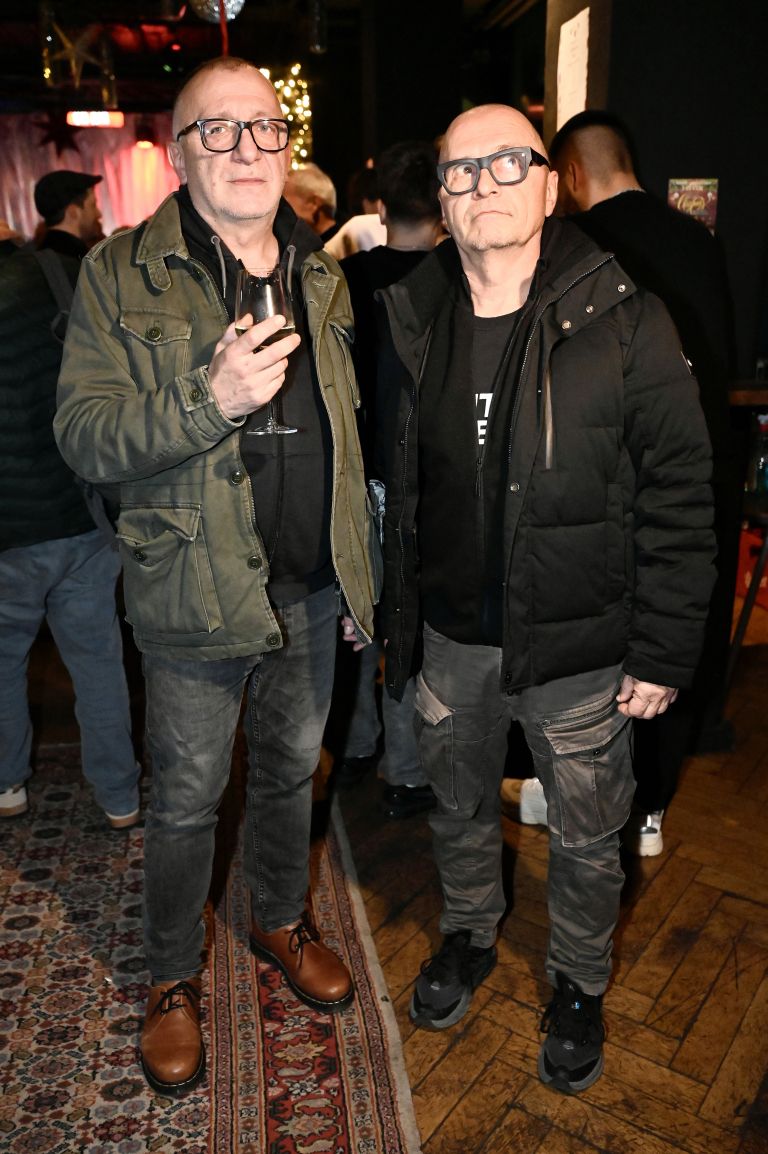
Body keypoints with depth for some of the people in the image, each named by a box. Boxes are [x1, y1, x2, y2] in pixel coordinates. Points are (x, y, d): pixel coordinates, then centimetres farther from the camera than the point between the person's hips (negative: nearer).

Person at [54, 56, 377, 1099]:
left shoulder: (321, 275, 8)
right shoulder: (121, 277, -6)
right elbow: (83, 436, -13)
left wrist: (361, 571, 11)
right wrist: (210, 398, -29)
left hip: (312, 587, 5)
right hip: (195, 593, -4)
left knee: (290, 772, 21)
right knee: (187, 799, 11)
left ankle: (282, 922, 47)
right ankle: (174, 981, 36)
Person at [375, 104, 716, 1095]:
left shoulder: (623, 322, -12)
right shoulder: (411, 323, 1)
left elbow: (679, 497, -10)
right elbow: (392, 484, 8)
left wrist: (663, 651, -12)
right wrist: (392, 619, 9)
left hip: (580, 648, -3)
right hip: (449, 640, 4)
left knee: (585, 838, 17)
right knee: (458, 807, 24)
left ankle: (578, 984, 46)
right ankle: (469, 935, 53)